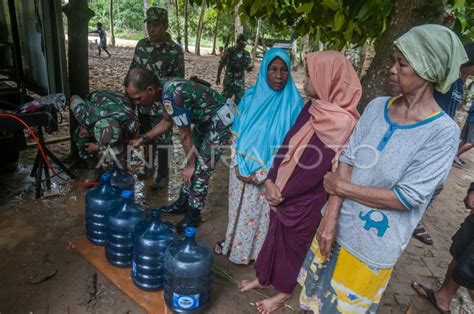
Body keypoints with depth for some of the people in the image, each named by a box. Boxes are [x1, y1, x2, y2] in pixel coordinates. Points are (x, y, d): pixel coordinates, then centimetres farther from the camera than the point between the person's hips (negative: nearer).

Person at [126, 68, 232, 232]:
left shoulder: (172, 97, -31)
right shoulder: (166, 89, -3)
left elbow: (185, 135, -21)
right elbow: (167, 121, 14)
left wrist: (190, 165, -9)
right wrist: (143, 139, 12)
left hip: (221, 121, -9)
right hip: (206, 119, 9)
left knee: (200, 169, -4)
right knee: (194, 164, 15)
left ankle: (193, 216, 12)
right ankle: (182, 203, 30)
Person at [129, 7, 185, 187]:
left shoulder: (175, 50, -12)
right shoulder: (141, 44, 2)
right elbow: (132, 71, 11)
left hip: (162, 105, -5)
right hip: (142, 102, 5)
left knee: (161, 141, 5)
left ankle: (162, 173, 23)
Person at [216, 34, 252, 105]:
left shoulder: (246, 54, -1)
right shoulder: (228, 51, -6)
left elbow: (248, 68, 3)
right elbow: (221, 64, 2)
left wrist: (250, 68, -21)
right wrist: (218, 77, 4)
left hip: (240, 83, 2)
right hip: (228, 81, -2)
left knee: (239, 102, 8)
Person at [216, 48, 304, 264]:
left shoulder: (293, 102, -12)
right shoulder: (251, 96, -3)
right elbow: (236, 132, 1)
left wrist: (262, 174, -14)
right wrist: (238, 166, -8)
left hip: (268, 177, -3)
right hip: (241, 171, 3)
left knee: (259, 214, 12)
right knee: (238, 209, 18)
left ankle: (250, 251, 35)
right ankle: (232, 244, 42)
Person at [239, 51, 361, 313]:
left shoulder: (343, 123, -24)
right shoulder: (311, 108, 0)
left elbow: (320, 169, -21)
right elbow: (288, 145, 3)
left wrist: (284, 193, -13)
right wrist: (271, 180, -6)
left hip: (306, 201, -6)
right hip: (281, 192, 6)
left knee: (294, 243, 14)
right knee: (274, 235, 22)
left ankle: (284, 291, 39)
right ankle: (264, 277, 46)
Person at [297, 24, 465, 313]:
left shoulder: (443, 132, -18)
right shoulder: (377, 106, -4)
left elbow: (405, 198, -21)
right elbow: (347, 160, -6)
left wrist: (342, 186, -15)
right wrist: (331, 216, -15)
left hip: (375, 243, -4)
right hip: (338, 225, 4)